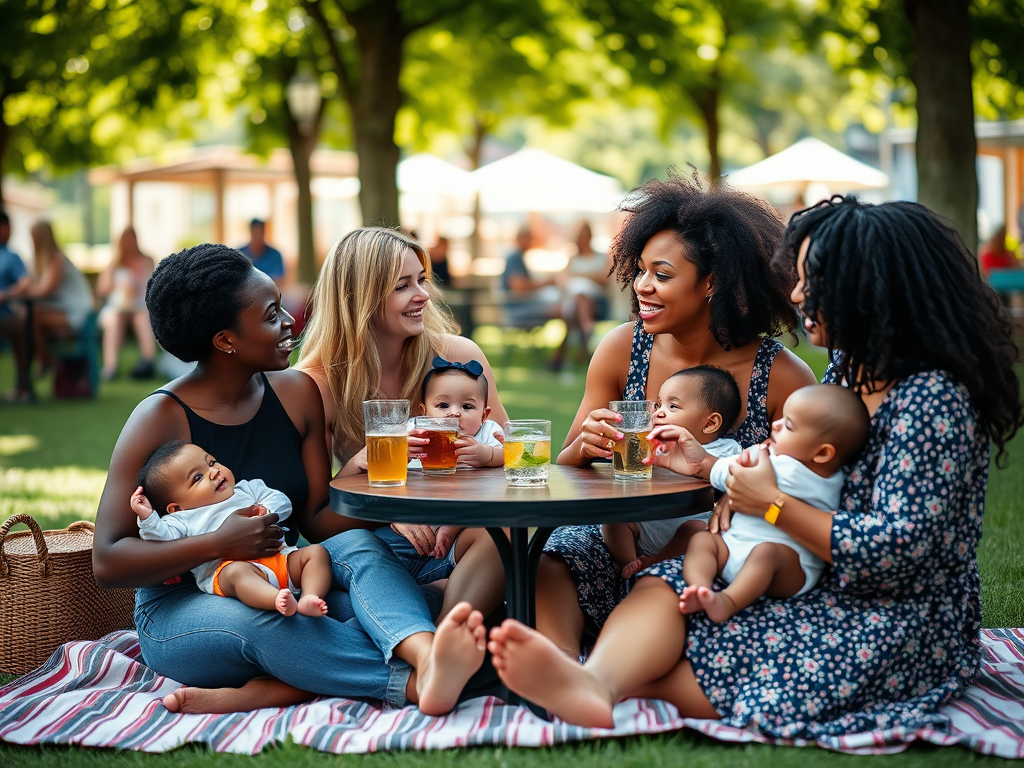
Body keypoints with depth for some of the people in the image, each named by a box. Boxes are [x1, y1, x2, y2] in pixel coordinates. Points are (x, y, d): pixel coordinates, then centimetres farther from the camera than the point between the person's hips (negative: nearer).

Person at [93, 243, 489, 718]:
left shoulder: (296, 393, 4)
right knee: (267, 623, -37)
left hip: (282, 585, 5)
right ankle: (418, 683, -49)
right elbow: (108, 562, -14)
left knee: (361, 553, -25)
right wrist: (219, 544, -25)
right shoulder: (160, 420, -11)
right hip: (181, 613, -4)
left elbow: (317, 520, 1)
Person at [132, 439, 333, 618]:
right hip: (225, 566, -6)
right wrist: (147, 517, -12)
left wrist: (265, 512, 3)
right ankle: (277, 601, -62)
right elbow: (163, 541, 0)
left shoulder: (247, 490, 28)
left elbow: (282, 501, 23)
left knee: (317, 552, -11)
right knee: (236, 572, -38)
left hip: (280, 556, 6)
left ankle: (309, 598, -35)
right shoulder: (184, 519, 16)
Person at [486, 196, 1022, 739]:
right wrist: (716, 469, 3)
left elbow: (896, 551, -24)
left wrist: (771, 504, -16)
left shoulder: (934, 398, -19)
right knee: (663, 590, -25)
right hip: (822, 591, 7)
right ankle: (593, 682, -49)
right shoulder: (849, 366, 10)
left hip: (903, 628, -7)